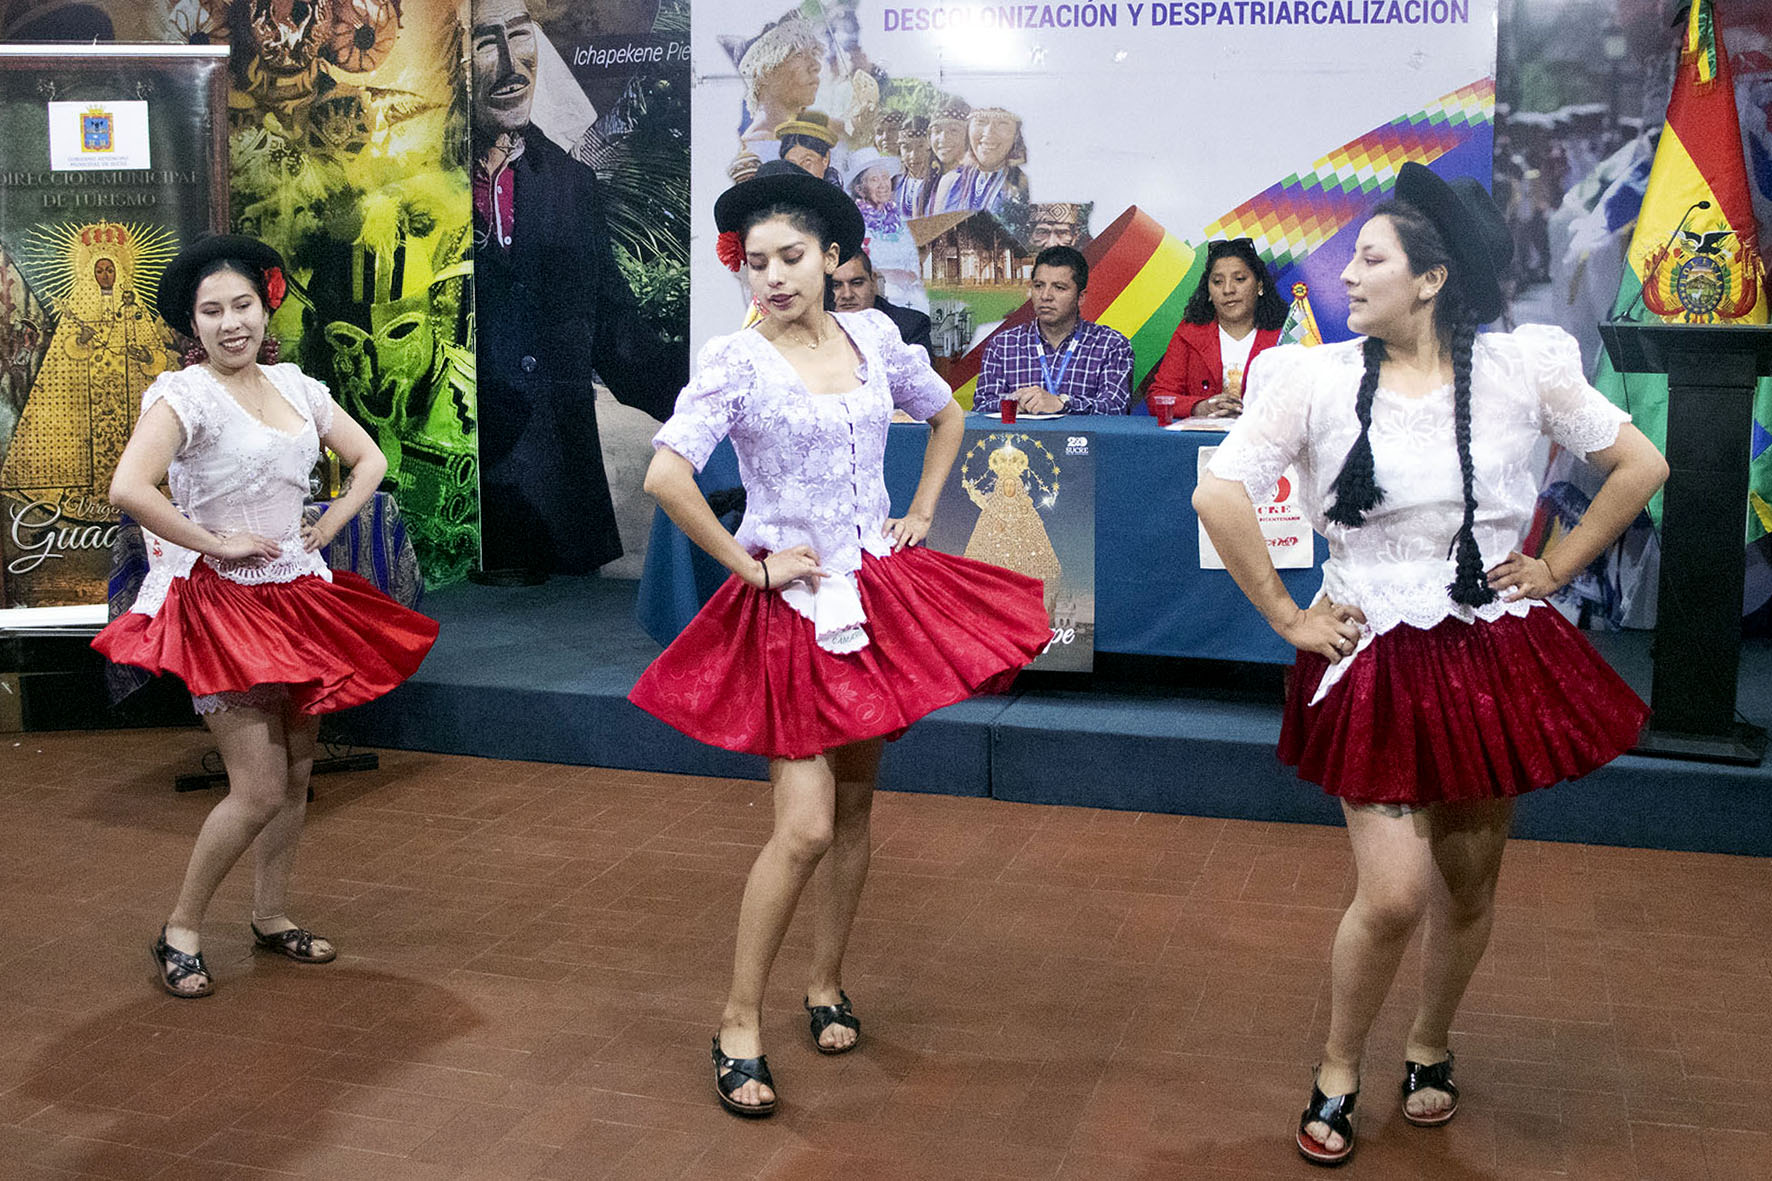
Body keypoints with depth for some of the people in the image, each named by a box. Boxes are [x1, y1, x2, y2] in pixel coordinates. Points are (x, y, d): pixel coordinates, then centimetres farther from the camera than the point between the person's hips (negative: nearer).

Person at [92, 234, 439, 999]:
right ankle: (180, 931, 10)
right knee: (259, 789, -9)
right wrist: (216, 543, -19)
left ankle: (271, 916, 29)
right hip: (224, 605, -6)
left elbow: (369, 459, 17)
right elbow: (128, 490, -28)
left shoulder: (294, 386, 7)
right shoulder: (184, 395, -13)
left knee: (296, 772, 12)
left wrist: (327, 528, 5)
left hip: (298, 598, 7)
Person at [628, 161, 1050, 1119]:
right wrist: (749, 565, -17)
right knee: (805, 827, -11)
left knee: (854, 804, 12)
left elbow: (945, 416, 22)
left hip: (879, 592, 5)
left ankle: (826, 985, 29)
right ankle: (738, 1024, 4)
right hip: (791, 602, -5)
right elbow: (666, 477, -23)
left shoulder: (875, 338, 5)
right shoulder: (735, 361, -11)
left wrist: (921, 516, 11)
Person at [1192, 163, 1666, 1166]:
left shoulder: (1522, 368, -3)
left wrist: (1557, 568, 3)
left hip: (1495, 658, 2)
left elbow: (1641, 465, 7)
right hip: (1377, 661, -2)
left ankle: (1431, 1049, 41)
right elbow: (1220, 495, -11)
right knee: (1394, 895, -8)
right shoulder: (1319, 377, -6)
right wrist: (1287, 618, -9)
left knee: (1470, 881, 14)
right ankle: (1338, 1075, 18)